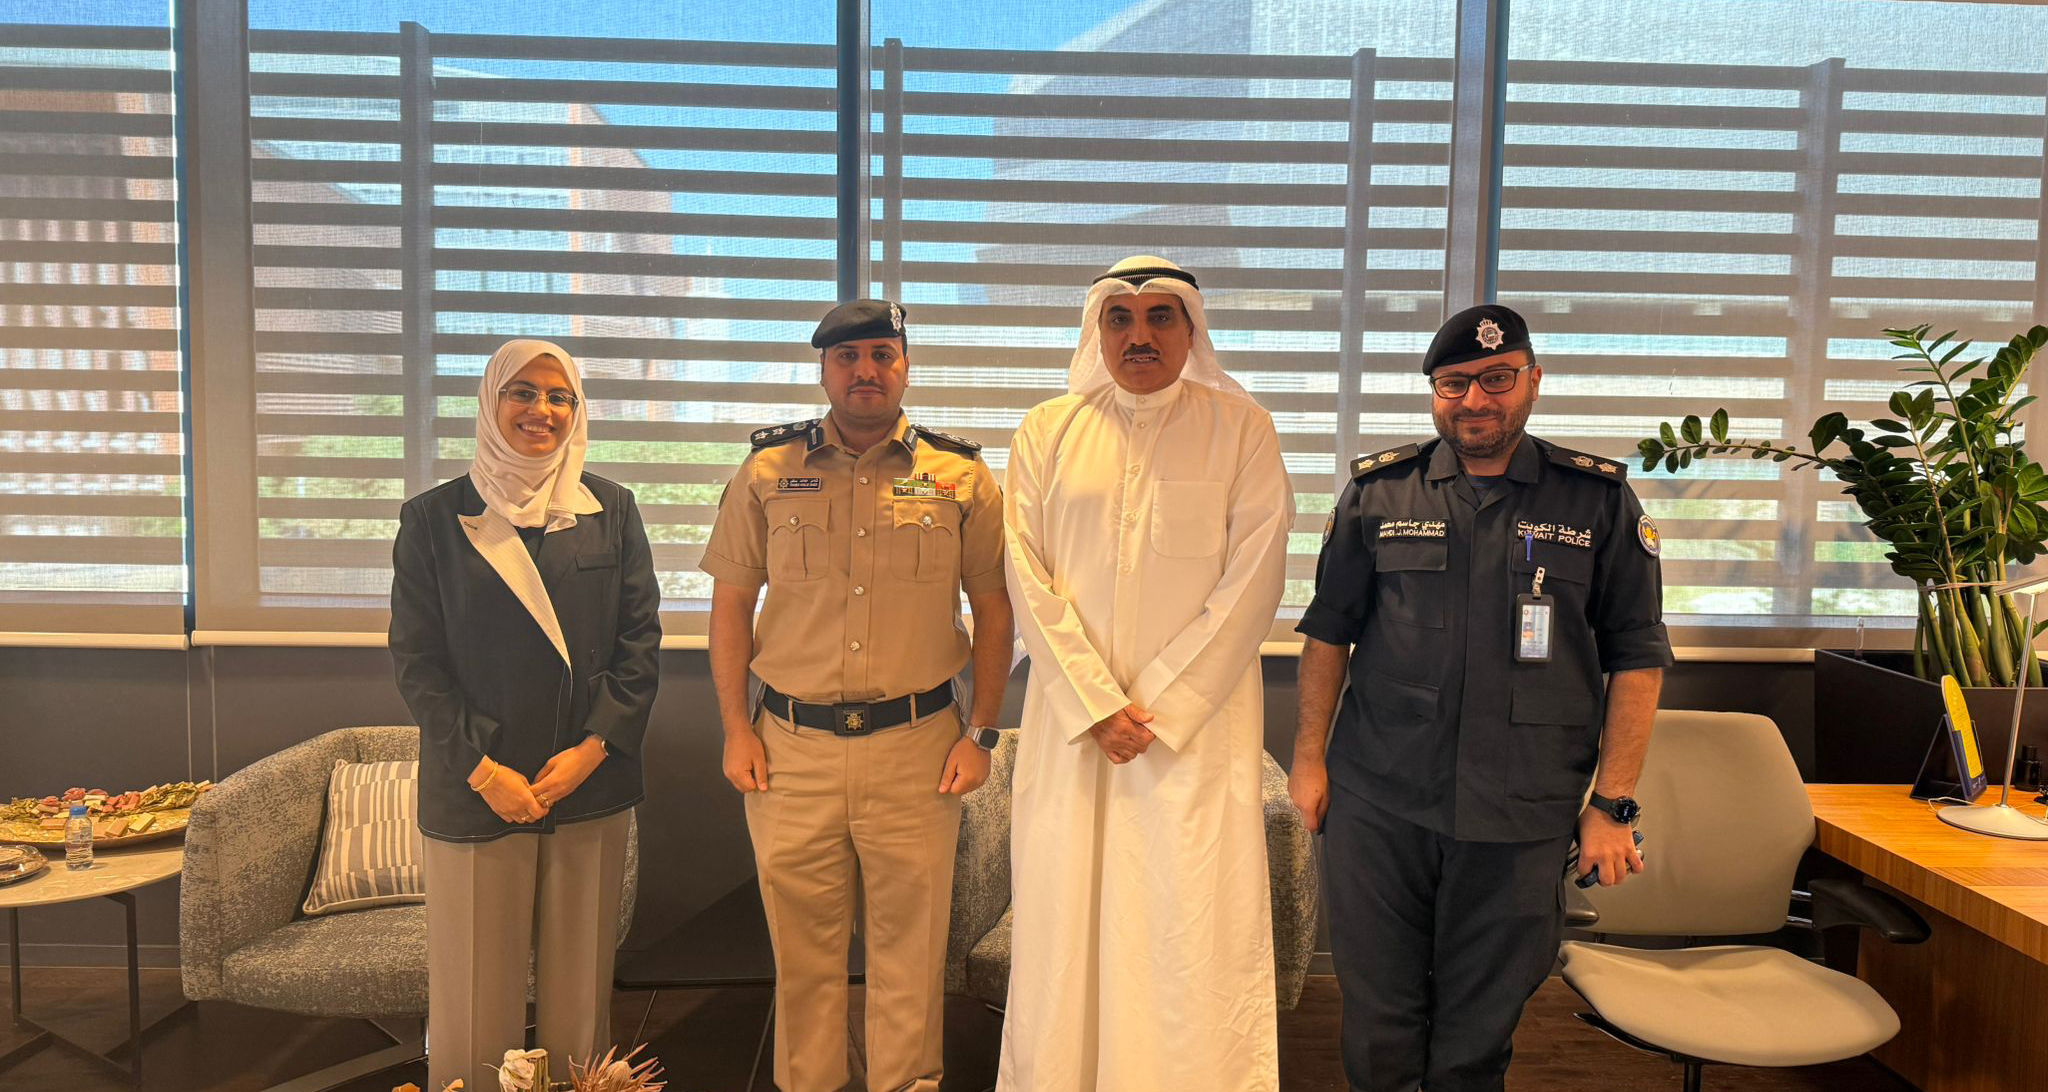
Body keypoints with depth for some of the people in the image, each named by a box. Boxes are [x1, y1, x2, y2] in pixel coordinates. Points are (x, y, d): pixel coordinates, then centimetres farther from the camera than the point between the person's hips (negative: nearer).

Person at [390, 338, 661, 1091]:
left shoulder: (611, 510, 6)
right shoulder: (433, 518, 2)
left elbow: (641, 640, 3)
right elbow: (415, 658, -1)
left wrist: (592, 748, -7)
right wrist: (482, 768, -10)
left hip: (592, 786, 1)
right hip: (476, 790, -1)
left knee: (579, 986, 10)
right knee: (477, 992, 7)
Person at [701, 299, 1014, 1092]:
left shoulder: (962, 478, 3)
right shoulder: (767, 473, 5)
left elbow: (993, 609, 6)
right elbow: (730, 606, 8)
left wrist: (981, 733, 0)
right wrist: (735, 729, 2)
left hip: (918, 744, -1)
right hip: (791, 746, 1)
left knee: (910, 941, 8)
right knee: (801, 943, 12)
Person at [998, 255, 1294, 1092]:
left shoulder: (1242, 428, 1)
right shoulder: (1047, 431, 7)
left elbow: (1251, 583, -5)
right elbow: (1029, 580, 2)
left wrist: (1160, 707, -10)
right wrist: (1095, 705, -7)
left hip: (1198, 719, -2)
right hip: (1073, 717, 2)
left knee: (1196, 926, -1)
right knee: (1064, 920, 6)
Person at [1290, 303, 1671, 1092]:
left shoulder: (1598, 501, 3)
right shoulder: (1378, 491, 5)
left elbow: (1637, 658, 4)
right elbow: (1328, 632, 10)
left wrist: (1612, 804, 0)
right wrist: (1308, 757, 5)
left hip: (1520, 820, 0)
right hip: (1376, 803, 1)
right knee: (1378, 1021, 8)